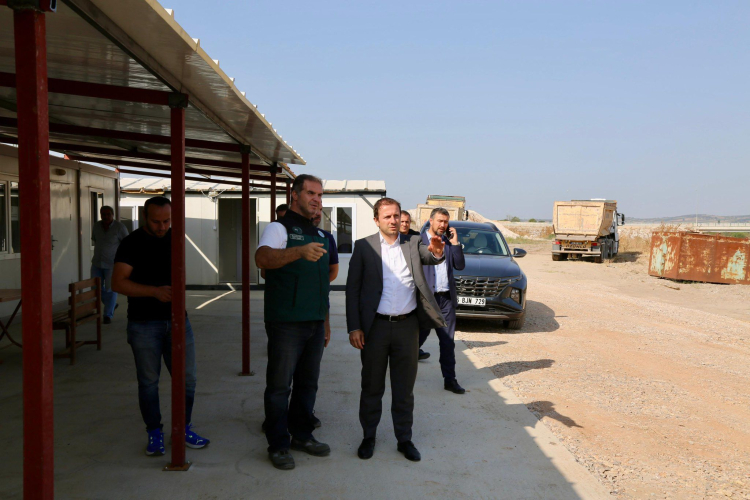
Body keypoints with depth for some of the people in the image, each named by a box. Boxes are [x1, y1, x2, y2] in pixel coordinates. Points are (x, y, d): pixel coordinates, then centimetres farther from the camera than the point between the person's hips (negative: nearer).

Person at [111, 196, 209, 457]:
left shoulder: (175, 239, 8)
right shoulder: (132, 243, -7)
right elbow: (118, 282, -16)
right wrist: (155, 291, -24)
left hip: (176, 319, 4)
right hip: (144, 324, -4)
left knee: (187, 378, 5)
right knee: (148, 381, 5)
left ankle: (183, 428, 22)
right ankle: (154, 433, 20)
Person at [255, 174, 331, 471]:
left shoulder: (320, 235, 17)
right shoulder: (279, 229, -6)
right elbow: (262, 258, -28)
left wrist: (325, 325, 19)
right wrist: (300, 251, -44)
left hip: (315, 324, 7)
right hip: (286, 323, -7)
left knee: (308, 384, 14)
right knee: (279, 386, 0)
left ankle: (301, 435, 28)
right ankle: (278, 446, 11)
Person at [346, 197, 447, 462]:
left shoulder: (413, 243, 6)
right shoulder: (364, 247, 0)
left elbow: (430, 257, -13)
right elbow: (352, 289, -2)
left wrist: (437, 251, -38)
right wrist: (354, 328, -8)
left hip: (407, 326, 1)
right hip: (375, 326, -1)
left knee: (404, 388, 11)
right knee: (372, 386, 11)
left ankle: (404, 439, 25)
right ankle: (368, 437, 28)